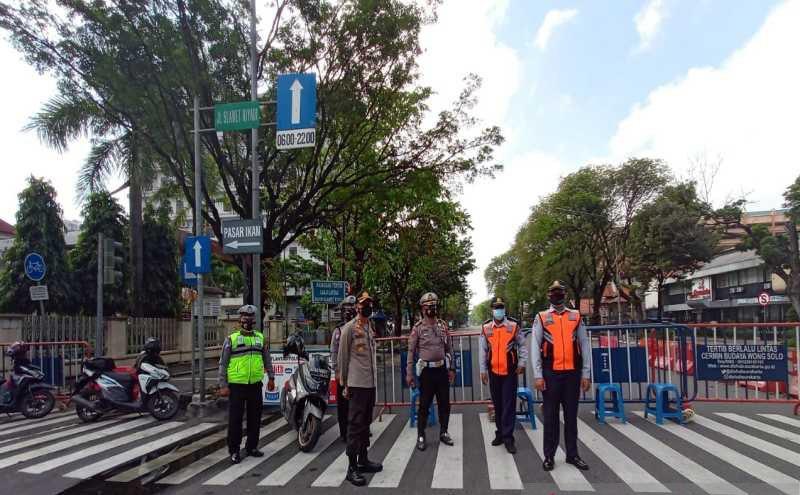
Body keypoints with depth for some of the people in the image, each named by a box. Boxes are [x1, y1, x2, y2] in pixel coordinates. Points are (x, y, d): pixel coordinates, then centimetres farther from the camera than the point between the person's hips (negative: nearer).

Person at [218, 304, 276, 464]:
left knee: (255, 418, 11)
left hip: (255, 385, 4)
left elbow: (267, 359, 18)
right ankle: (234, 450, 14)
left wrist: (271, 378, 15)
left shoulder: (261, 338, 9)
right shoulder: (231, 339, -2)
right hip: (237, 385, -3)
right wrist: (223, 385, -7)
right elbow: (223, 363, -1)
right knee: (235, 419, 2)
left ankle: (252, 447, 24)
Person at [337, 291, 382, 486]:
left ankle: (363, 460, 25)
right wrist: (344, 384, -6)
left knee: (366, 422, 14)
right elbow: (342, 358, -6)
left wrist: (374, 378, 13)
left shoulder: (371, 327, 15)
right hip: (357, 383, -7)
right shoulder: (350, 328, -7)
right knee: (355, 424, -5)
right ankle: (352, 468, -1)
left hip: (371, 383, 8)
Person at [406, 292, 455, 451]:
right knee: (424, 405, 3)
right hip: (426, 371, -3)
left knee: (444, 403, 10)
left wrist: (452, 368, 7)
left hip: (442, 369, 4)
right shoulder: (417, 328, -6)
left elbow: (449, 348, 10)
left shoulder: (443, 325, 5)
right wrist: (409, 373, -9)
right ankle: (421, 436, 13)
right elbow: (411, 351, -5)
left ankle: (443, 432, 25)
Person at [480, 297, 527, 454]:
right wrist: (483, 370, 5)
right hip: (493, 372, 3)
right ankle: (500, 433, 26)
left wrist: (522, 362, -6)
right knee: (497, 404, 13)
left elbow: (522, 345, 4)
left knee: (509, 404, -3)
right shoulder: (486, 328, 1)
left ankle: (508, 437, 3)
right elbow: (483, 351, 6)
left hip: (510, 372, -2)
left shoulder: (514, 326, -5)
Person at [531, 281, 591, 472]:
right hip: (551, 374, -2)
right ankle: (549, 456, 16)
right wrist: (538, 375, -8)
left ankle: (572, 454, 21)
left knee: (571, 415, 10)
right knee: (551, 415, 6)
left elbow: (585, 346, 7)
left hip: (573, 373, 2)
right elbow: (535, 348, -2)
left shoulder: (576, 317, 6)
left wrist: (585, 374, 4)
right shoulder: (541, 318, 1)